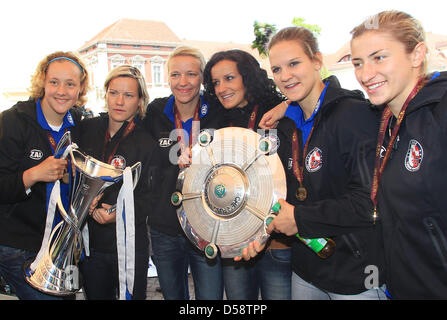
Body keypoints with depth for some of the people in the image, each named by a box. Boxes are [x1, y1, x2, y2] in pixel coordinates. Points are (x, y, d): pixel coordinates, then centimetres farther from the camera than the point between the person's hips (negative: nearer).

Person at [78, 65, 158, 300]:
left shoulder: (148, 141, -9)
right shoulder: (87, 129, 1)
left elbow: (150, 194, -11)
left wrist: (120, 214, -26)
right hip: (88, 242, 4)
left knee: (132, 295, 12)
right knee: (95, 295, 19)